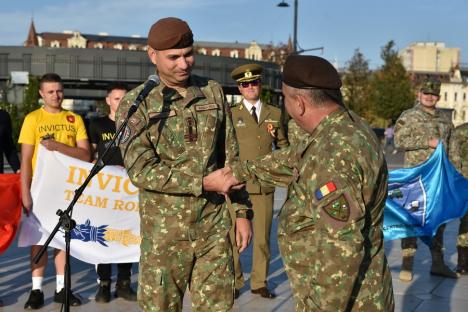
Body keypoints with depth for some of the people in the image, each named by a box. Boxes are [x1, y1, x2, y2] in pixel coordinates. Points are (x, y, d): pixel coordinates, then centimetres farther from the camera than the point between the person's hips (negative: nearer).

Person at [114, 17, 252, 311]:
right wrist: (204, 182, -20)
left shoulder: (213, 92, 4)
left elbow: (231, 157, 9)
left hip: (214, 224, 3)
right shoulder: (136, 103, -7)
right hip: (164, 229, -3)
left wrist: (242, 212, 5)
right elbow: (141, 170, -16)